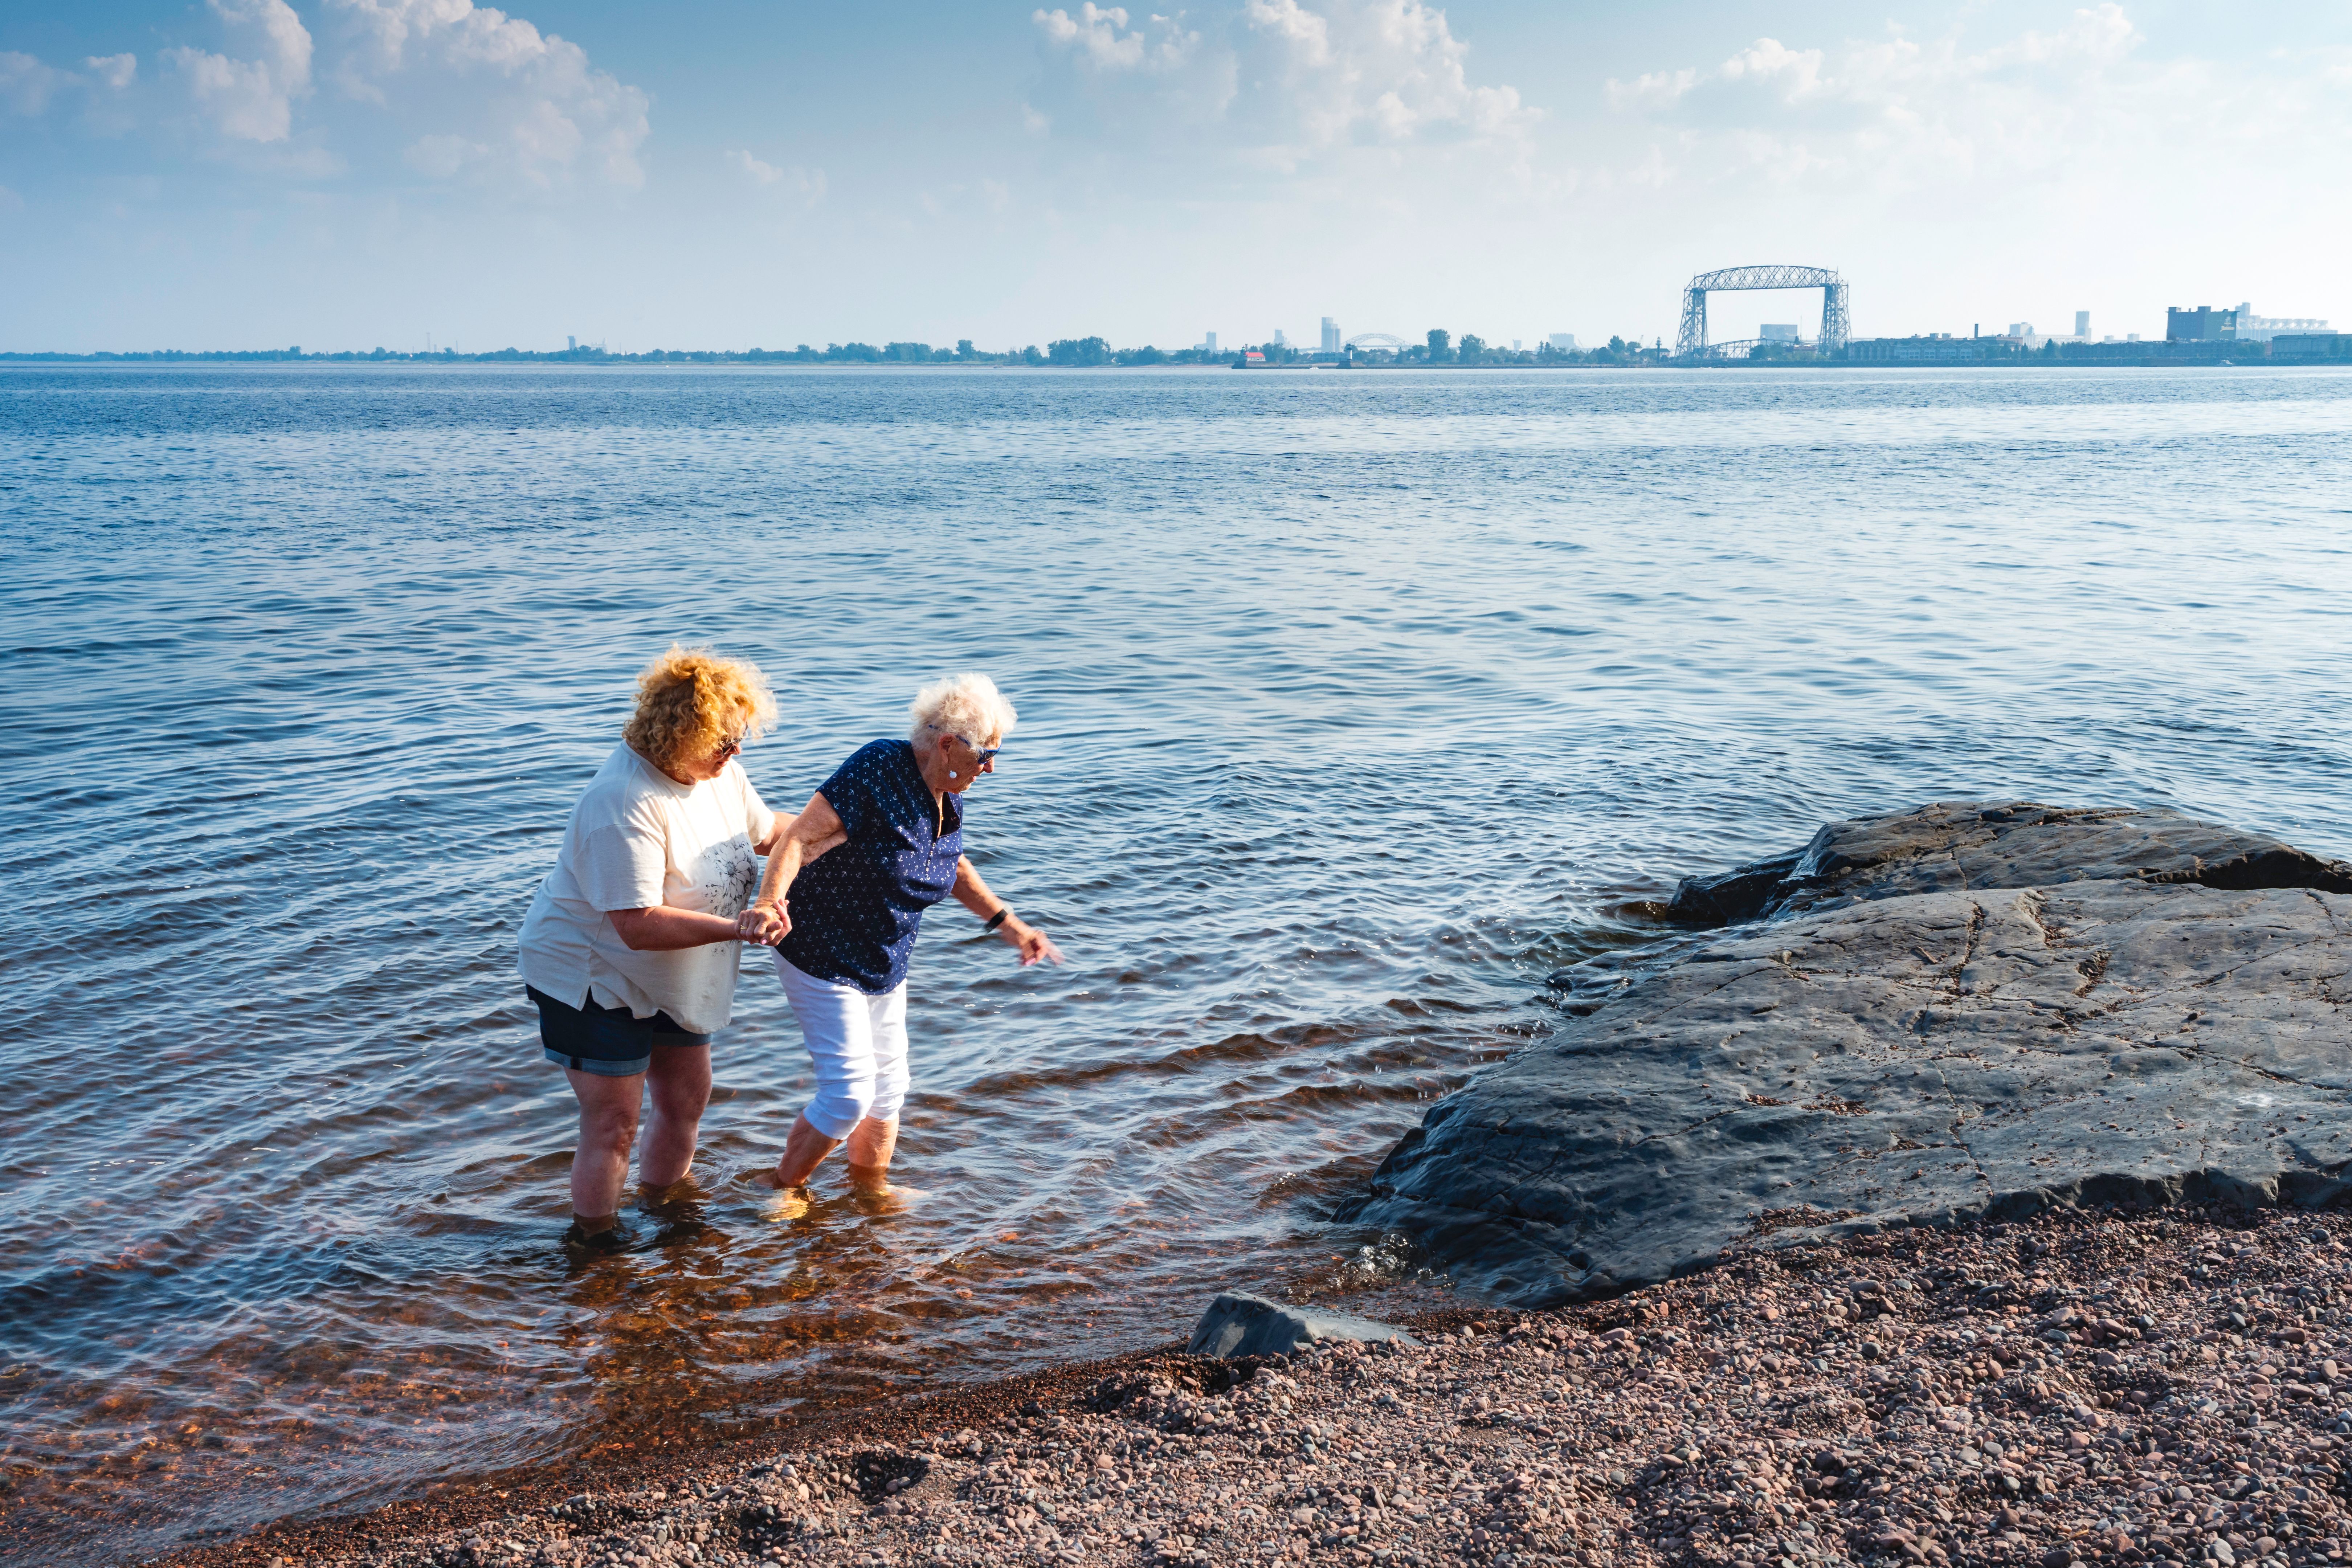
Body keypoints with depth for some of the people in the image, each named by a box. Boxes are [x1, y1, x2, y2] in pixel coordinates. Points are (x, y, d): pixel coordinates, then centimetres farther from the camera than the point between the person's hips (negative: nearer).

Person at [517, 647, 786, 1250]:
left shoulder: (717, 769, -6)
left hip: (669, 977, 9)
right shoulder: (626, 805, -34)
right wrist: (739, 927, -39)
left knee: (687, 1098, 19)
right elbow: (639, 926, -37)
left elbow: (766, 832, 12)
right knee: (613, 1125, -4)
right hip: (593, 976, -9)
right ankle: (594, 1244, 15)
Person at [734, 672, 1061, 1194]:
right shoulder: (876, 771, -25)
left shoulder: (949, 799, -1)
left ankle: (871, 1186, 39)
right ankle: (781, 1186, 15)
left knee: (888, 1088, 17)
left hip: (885, 967, 8)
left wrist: (1008, 924, 16)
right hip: (823, 960, -8)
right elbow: (798, 838, -30)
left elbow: (953, 867, 18)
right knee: (851, 1093, -8)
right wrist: (769, 902, -45)